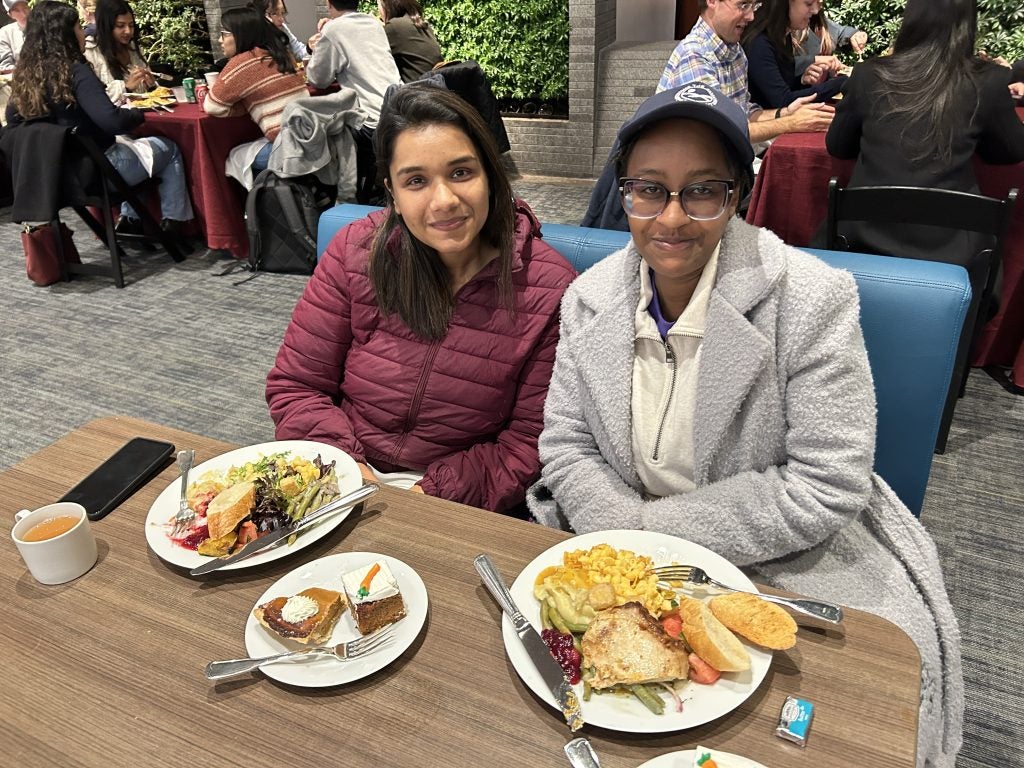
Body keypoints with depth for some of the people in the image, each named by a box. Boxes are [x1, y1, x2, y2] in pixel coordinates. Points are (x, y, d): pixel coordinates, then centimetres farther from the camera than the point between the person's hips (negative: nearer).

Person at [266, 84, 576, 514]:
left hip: (458, 507, -1)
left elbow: (530, 444, -7)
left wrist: (432, 495, -18)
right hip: (340, 491, 2)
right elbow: (294, 386, 1)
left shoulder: (547, 290, -11)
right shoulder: (355, 253, -4)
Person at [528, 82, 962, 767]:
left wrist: (647, 525, -20)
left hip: (788, 560, -2)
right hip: (626, 556, 3)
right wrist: (624, 540, -19)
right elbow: (567, 445, 0)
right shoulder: (590, 297, -2)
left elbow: (823, 491, -18)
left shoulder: (812, 299, -16)